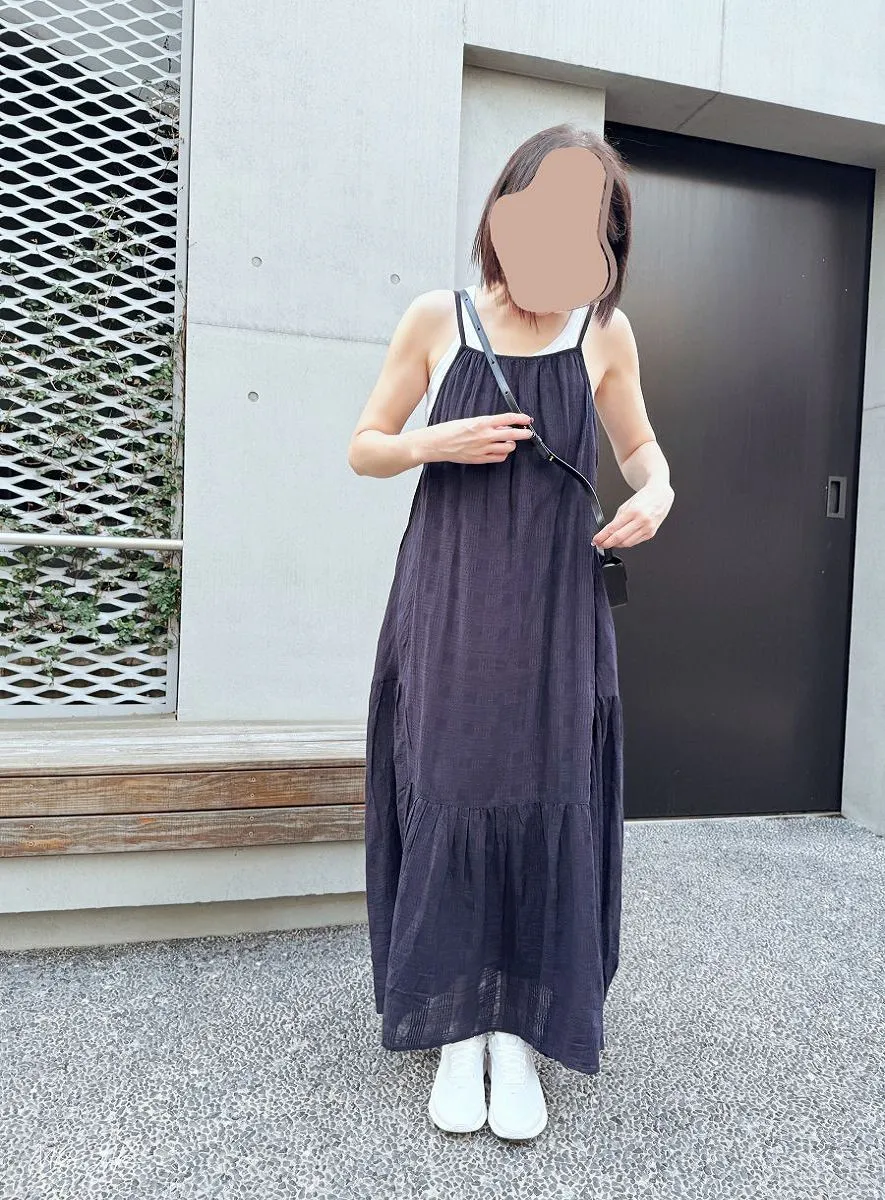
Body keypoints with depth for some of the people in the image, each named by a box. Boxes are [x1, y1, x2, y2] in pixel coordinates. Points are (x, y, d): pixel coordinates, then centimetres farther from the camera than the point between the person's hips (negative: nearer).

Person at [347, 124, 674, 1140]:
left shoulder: (604, 334, 6)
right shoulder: (437, 320, 2)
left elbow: (642, 448, 17)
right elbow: (363, 448, 7)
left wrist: (656, 492, -5)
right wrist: (437, 442, -12)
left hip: (555, 608, 1)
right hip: (448, 604, -1)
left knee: (547, 806, -1)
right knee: (447, 797, -2)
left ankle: (519, 1036, 14)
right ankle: (457, 1033, 14)